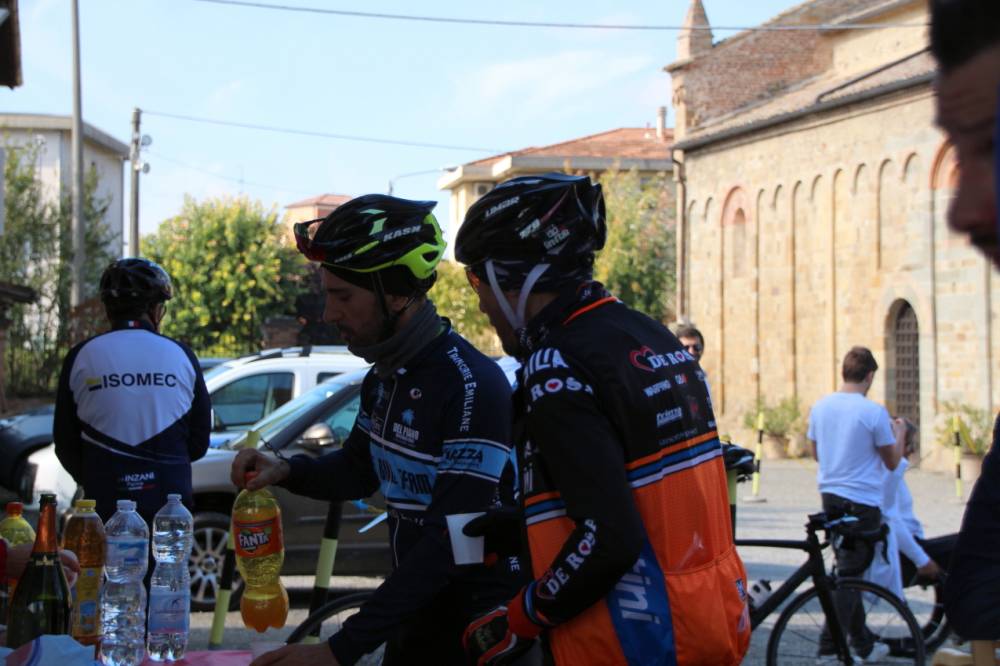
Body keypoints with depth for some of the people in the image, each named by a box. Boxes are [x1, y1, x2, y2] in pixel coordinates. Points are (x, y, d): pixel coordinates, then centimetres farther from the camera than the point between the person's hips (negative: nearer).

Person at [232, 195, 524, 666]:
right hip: (415, 618, 8)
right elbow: (358, 471, 20)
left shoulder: (472, 387, -24)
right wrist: (287, 471, -3)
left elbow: (450, 543, -28)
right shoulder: (385, 378, 4)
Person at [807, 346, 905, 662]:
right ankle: (829, 646, -7)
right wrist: (899, 432, 12)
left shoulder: (820, 407, 2)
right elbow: (892, 461, -5)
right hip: (863, 501, -6)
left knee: (847, 571, 16)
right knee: (850, 575, -2)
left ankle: (863, 643, 25)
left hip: (830, 497, 6)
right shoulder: (874, 412, -15)